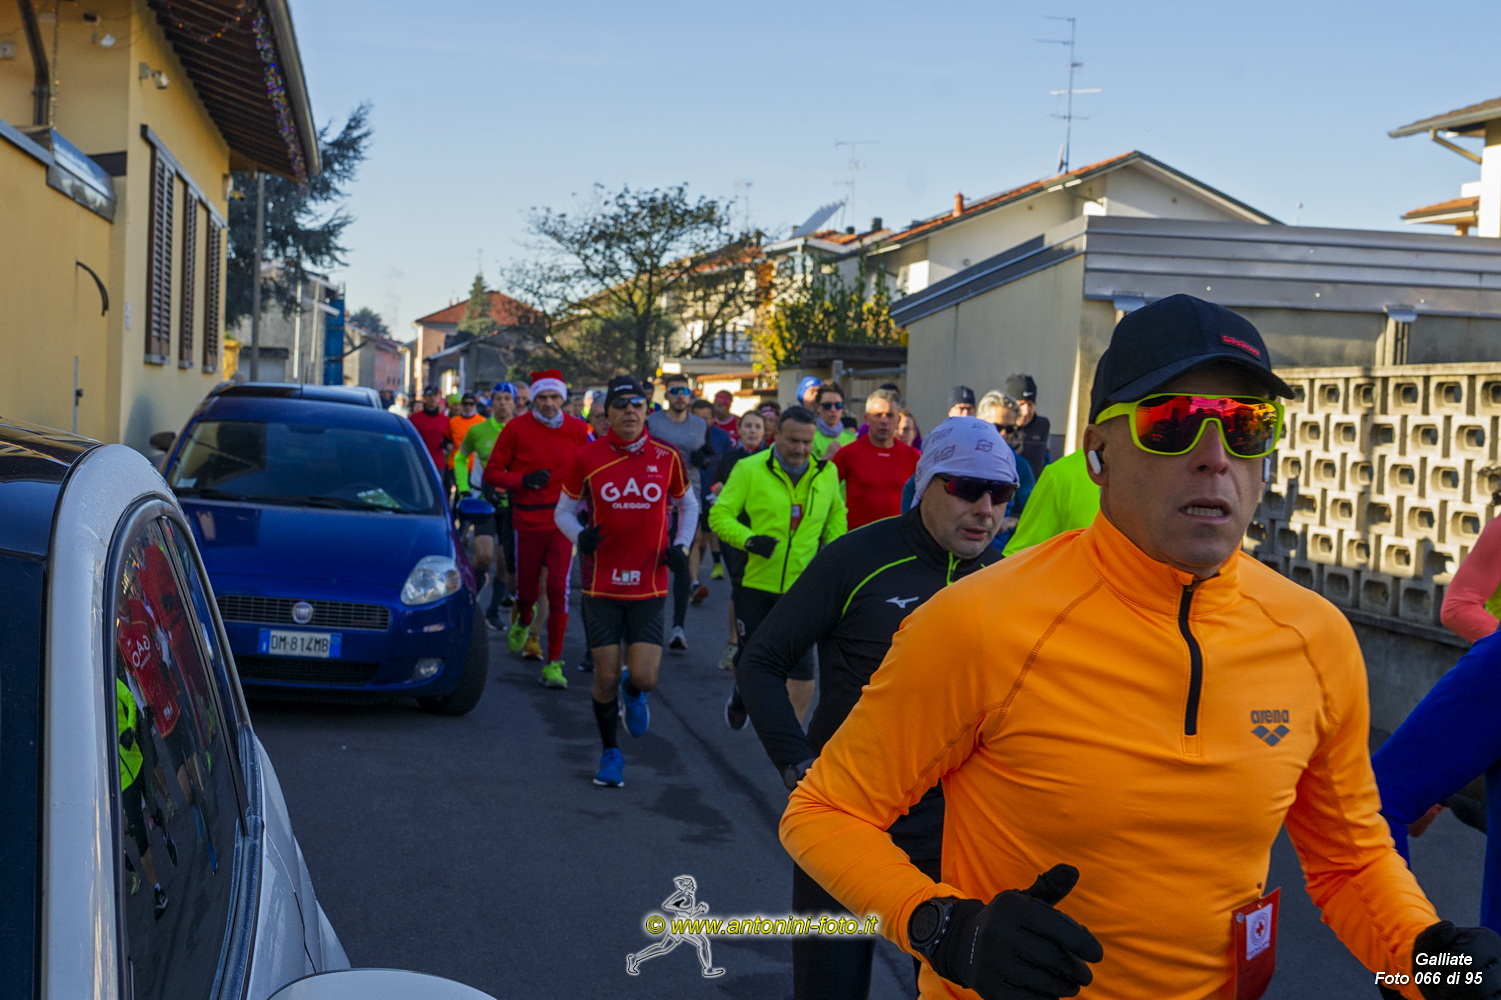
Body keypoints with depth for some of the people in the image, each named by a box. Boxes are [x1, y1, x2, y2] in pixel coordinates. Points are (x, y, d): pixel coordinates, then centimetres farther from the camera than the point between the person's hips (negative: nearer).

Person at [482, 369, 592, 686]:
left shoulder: (577, 430, 1)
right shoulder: (517, 429, -4)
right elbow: (492, 473, -1)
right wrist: (523, 480, -17)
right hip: (527, 520, 0)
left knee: (559, 591, -8)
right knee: (527, 589, 11)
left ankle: (554, 664, 0)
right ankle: (523, 623, 49)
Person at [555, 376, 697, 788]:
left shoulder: (666, 456, 0)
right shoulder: (586, 457, -3)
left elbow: (688, 505, 16)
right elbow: (563, 510, 7)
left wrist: (681, 545, 0)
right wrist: (580, 535, -14)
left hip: (649, 585, 1)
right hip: (602, 583, 0)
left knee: (644, 676, -7)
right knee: (606, 677, 2)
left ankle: (632, 694, 31)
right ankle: (611, 753, 25)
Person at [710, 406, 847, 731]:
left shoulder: (827, 473, 4)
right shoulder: (749, 469, -7)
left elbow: (837, 514, 21)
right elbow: (719, 515, -7)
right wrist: (748, 539, -24)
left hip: (804, 587, 2)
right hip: (755, 583, -1)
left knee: (802, 666, -4)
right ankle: (741, 697, 47)